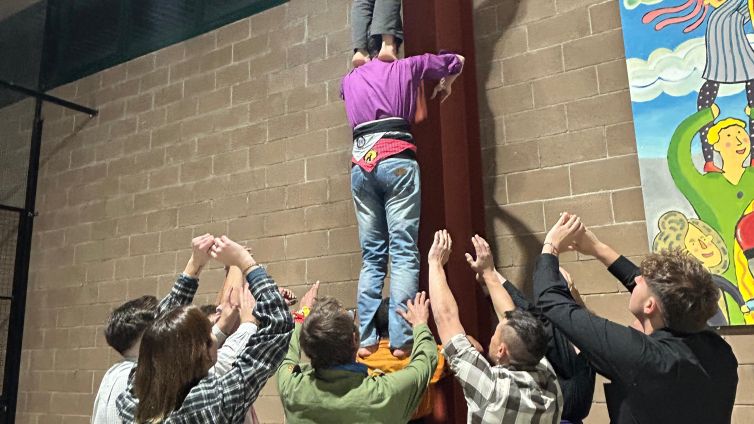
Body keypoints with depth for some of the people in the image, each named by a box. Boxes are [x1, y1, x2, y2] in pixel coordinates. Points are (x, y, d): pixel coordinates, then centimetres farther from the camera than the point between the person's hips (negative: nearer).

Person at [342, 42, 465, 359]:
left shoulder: (349, 80, 25)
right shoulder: (405, 67, 18)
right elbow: (455, 62, 28)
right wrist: (446, 84, 47)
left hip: (361, 164, 4)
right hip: (396, 160, -3)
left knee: (371, 256, 5)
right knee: (404, 253, -8)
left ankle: (365, 339, -1)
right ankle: (401, 340, -15)